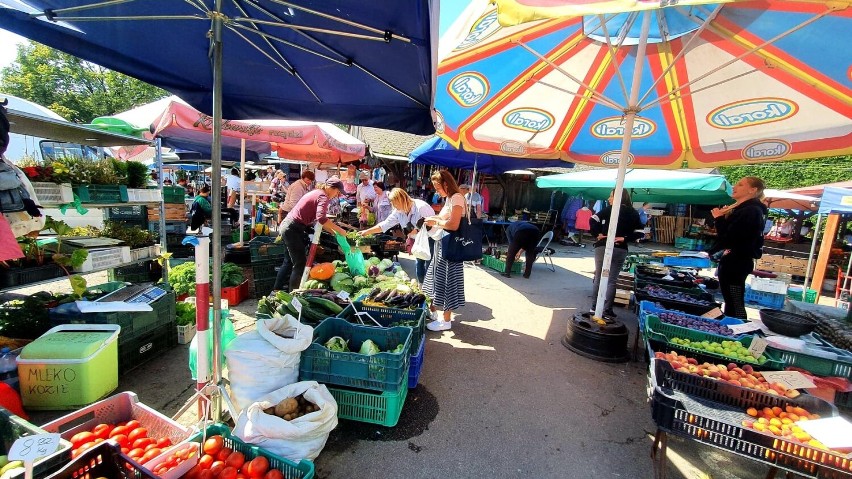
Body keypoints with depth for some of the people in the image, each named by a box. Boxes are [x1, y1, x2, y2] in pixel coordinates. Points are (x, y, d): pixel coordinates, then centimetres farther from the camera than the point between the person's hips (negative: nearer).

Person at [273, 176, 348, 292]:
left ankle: (277, 290, 30)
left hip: (287, 226, 10)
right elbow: (321, 219, -32)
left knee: (289, 262, 20)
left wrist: (333, 232, 12)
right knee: (300, 264, -2)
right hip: (293, 229, -10)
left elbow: (317, 218, 16)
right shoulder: (323, 196, -14)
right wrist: (338, 229, -22)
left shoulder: (316, 193, 15)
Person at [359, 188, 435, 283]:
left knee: (429, 265, -6)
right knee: (419, 264, 15)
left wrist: (417, 231, -24)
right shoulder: (398, 212, -4)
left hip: (430, 239, -7)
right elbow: (385, 224, -2)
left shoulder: (421, 207, -26)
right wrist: (367, 231, -6)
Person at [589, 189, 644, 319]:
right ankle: (607, 310, 8)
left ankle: (594, 307, 18)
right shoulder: (633, 213, 7)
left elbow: (593, 220, -15)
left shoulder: (609, 209, -1)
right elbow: (640, 232, -1)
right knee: (611, 280, 7)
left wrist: (597, 234, -6)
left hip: (603, 247, -1)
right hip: (620, 250, 1)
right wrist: (624, 238, -1)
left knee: (598, 278, 11)